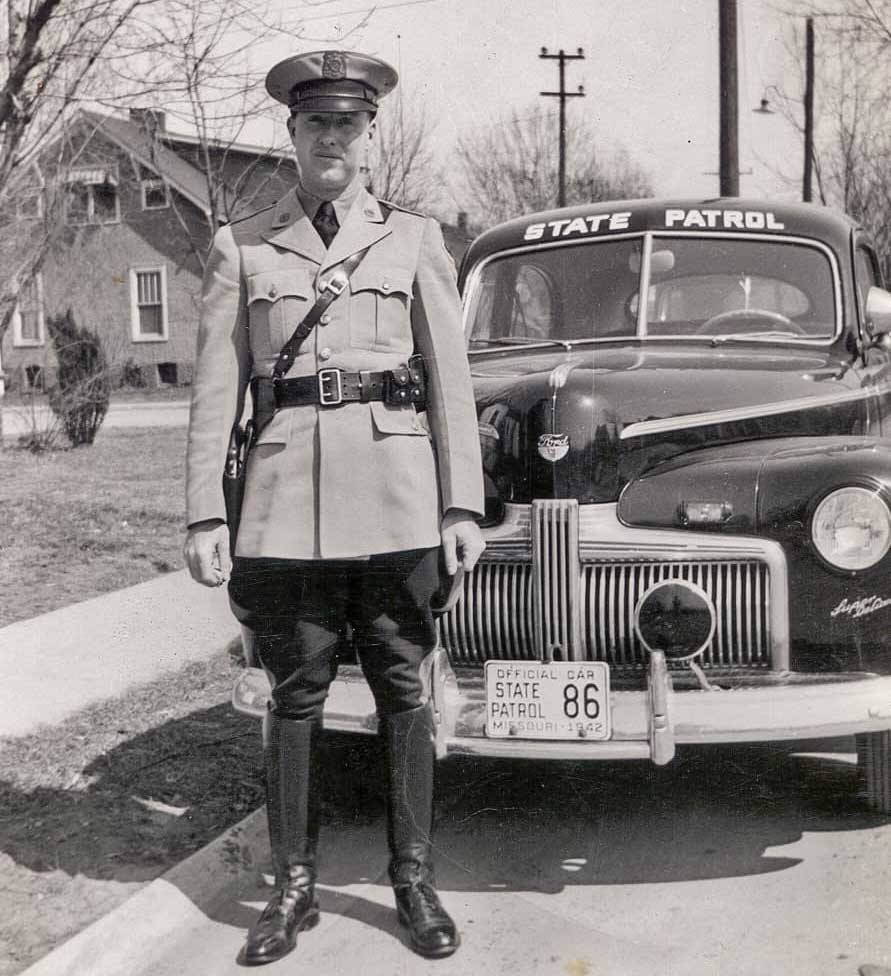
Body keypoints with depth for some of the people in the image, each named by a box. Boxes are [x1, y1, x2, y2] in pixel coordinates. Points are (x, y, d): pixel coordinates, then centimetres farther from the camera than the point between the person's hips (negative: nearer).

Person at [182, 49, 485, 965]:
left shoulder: (413, 238, 9)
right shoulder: (241, 246, 9)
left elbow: (449, 378, 6)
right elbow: (215, 389, 5)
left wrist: (463, 505, 0)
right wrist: (204, 514, -1)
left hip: (396, 492, 0)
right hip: (287, 493, 0)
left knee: (403, 689, 6)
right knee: (294, 693, 6)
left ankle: (414, 879, 19)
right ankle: (293, 887, 19)